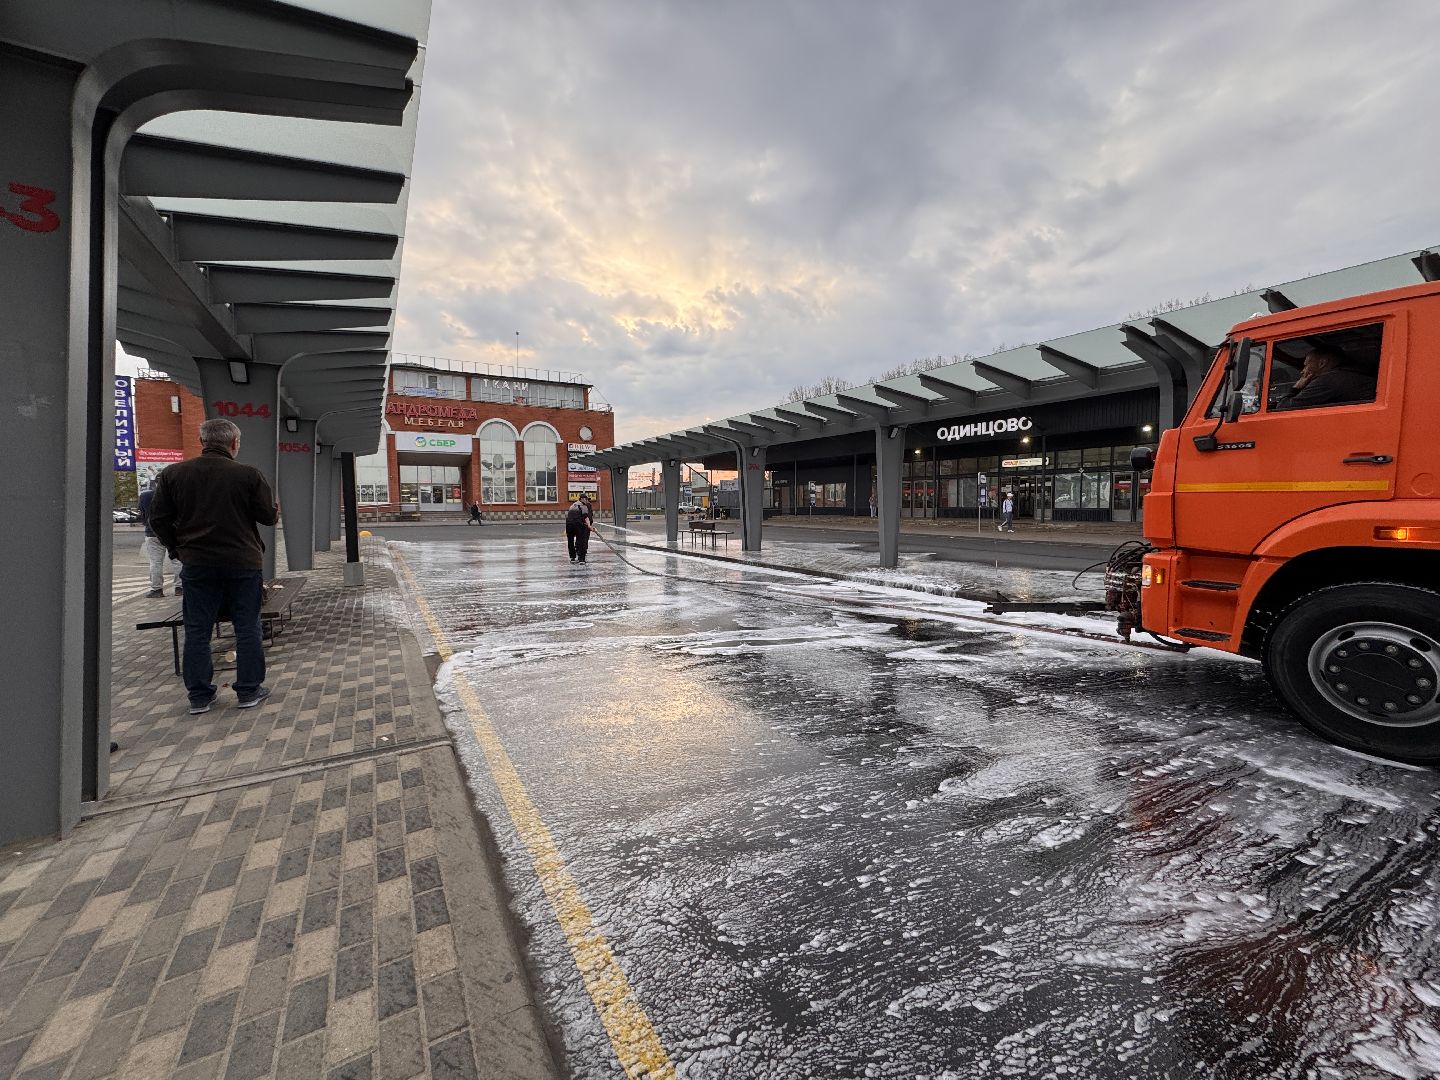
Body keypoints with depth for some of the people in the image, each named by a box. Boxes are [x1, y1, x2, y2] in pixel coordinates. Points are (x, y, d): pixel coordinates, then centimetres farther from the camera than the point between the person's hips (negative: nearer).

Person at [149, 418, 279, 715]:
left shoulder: (173, 474, 1)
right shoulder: (248, 474, -9)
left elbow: (159, 518, 4)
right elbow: (269, 516, -4)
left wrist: (177, 549, 17)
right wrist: (275, 508, 18)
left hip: (197, 565, 3)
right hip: (243, 563, -2)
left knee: (197, 631, 11)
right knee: (247, 628, 7)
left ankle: (199, 696, 17)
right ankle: (249, 690, 13)